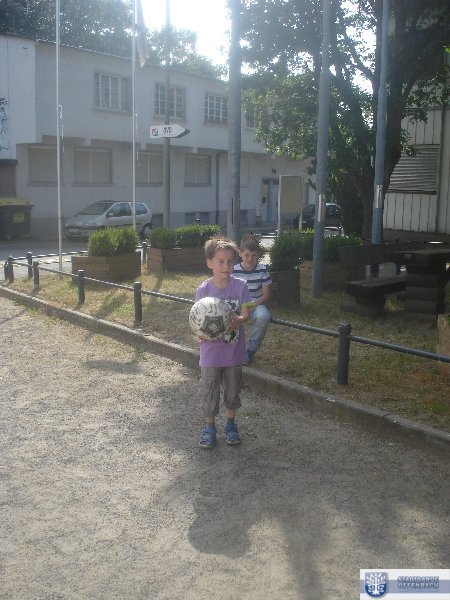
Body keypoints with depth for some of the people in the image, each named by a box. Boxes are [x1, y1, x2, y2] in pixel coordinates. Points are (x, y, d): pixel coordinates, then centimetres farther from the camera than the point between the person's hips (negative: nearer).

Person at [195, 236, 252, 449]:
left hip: (234, 350, 1)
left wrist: (237, 321, -31)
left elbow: (245, 313, -9)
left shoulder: (240, 285, -8)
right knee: (209, 392, 8)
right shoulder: (203, 289, -9)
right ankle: (209, 426, 27)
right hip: (211, 352, -1)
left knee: (233, 389, 16)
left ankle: (231, 424, 35)